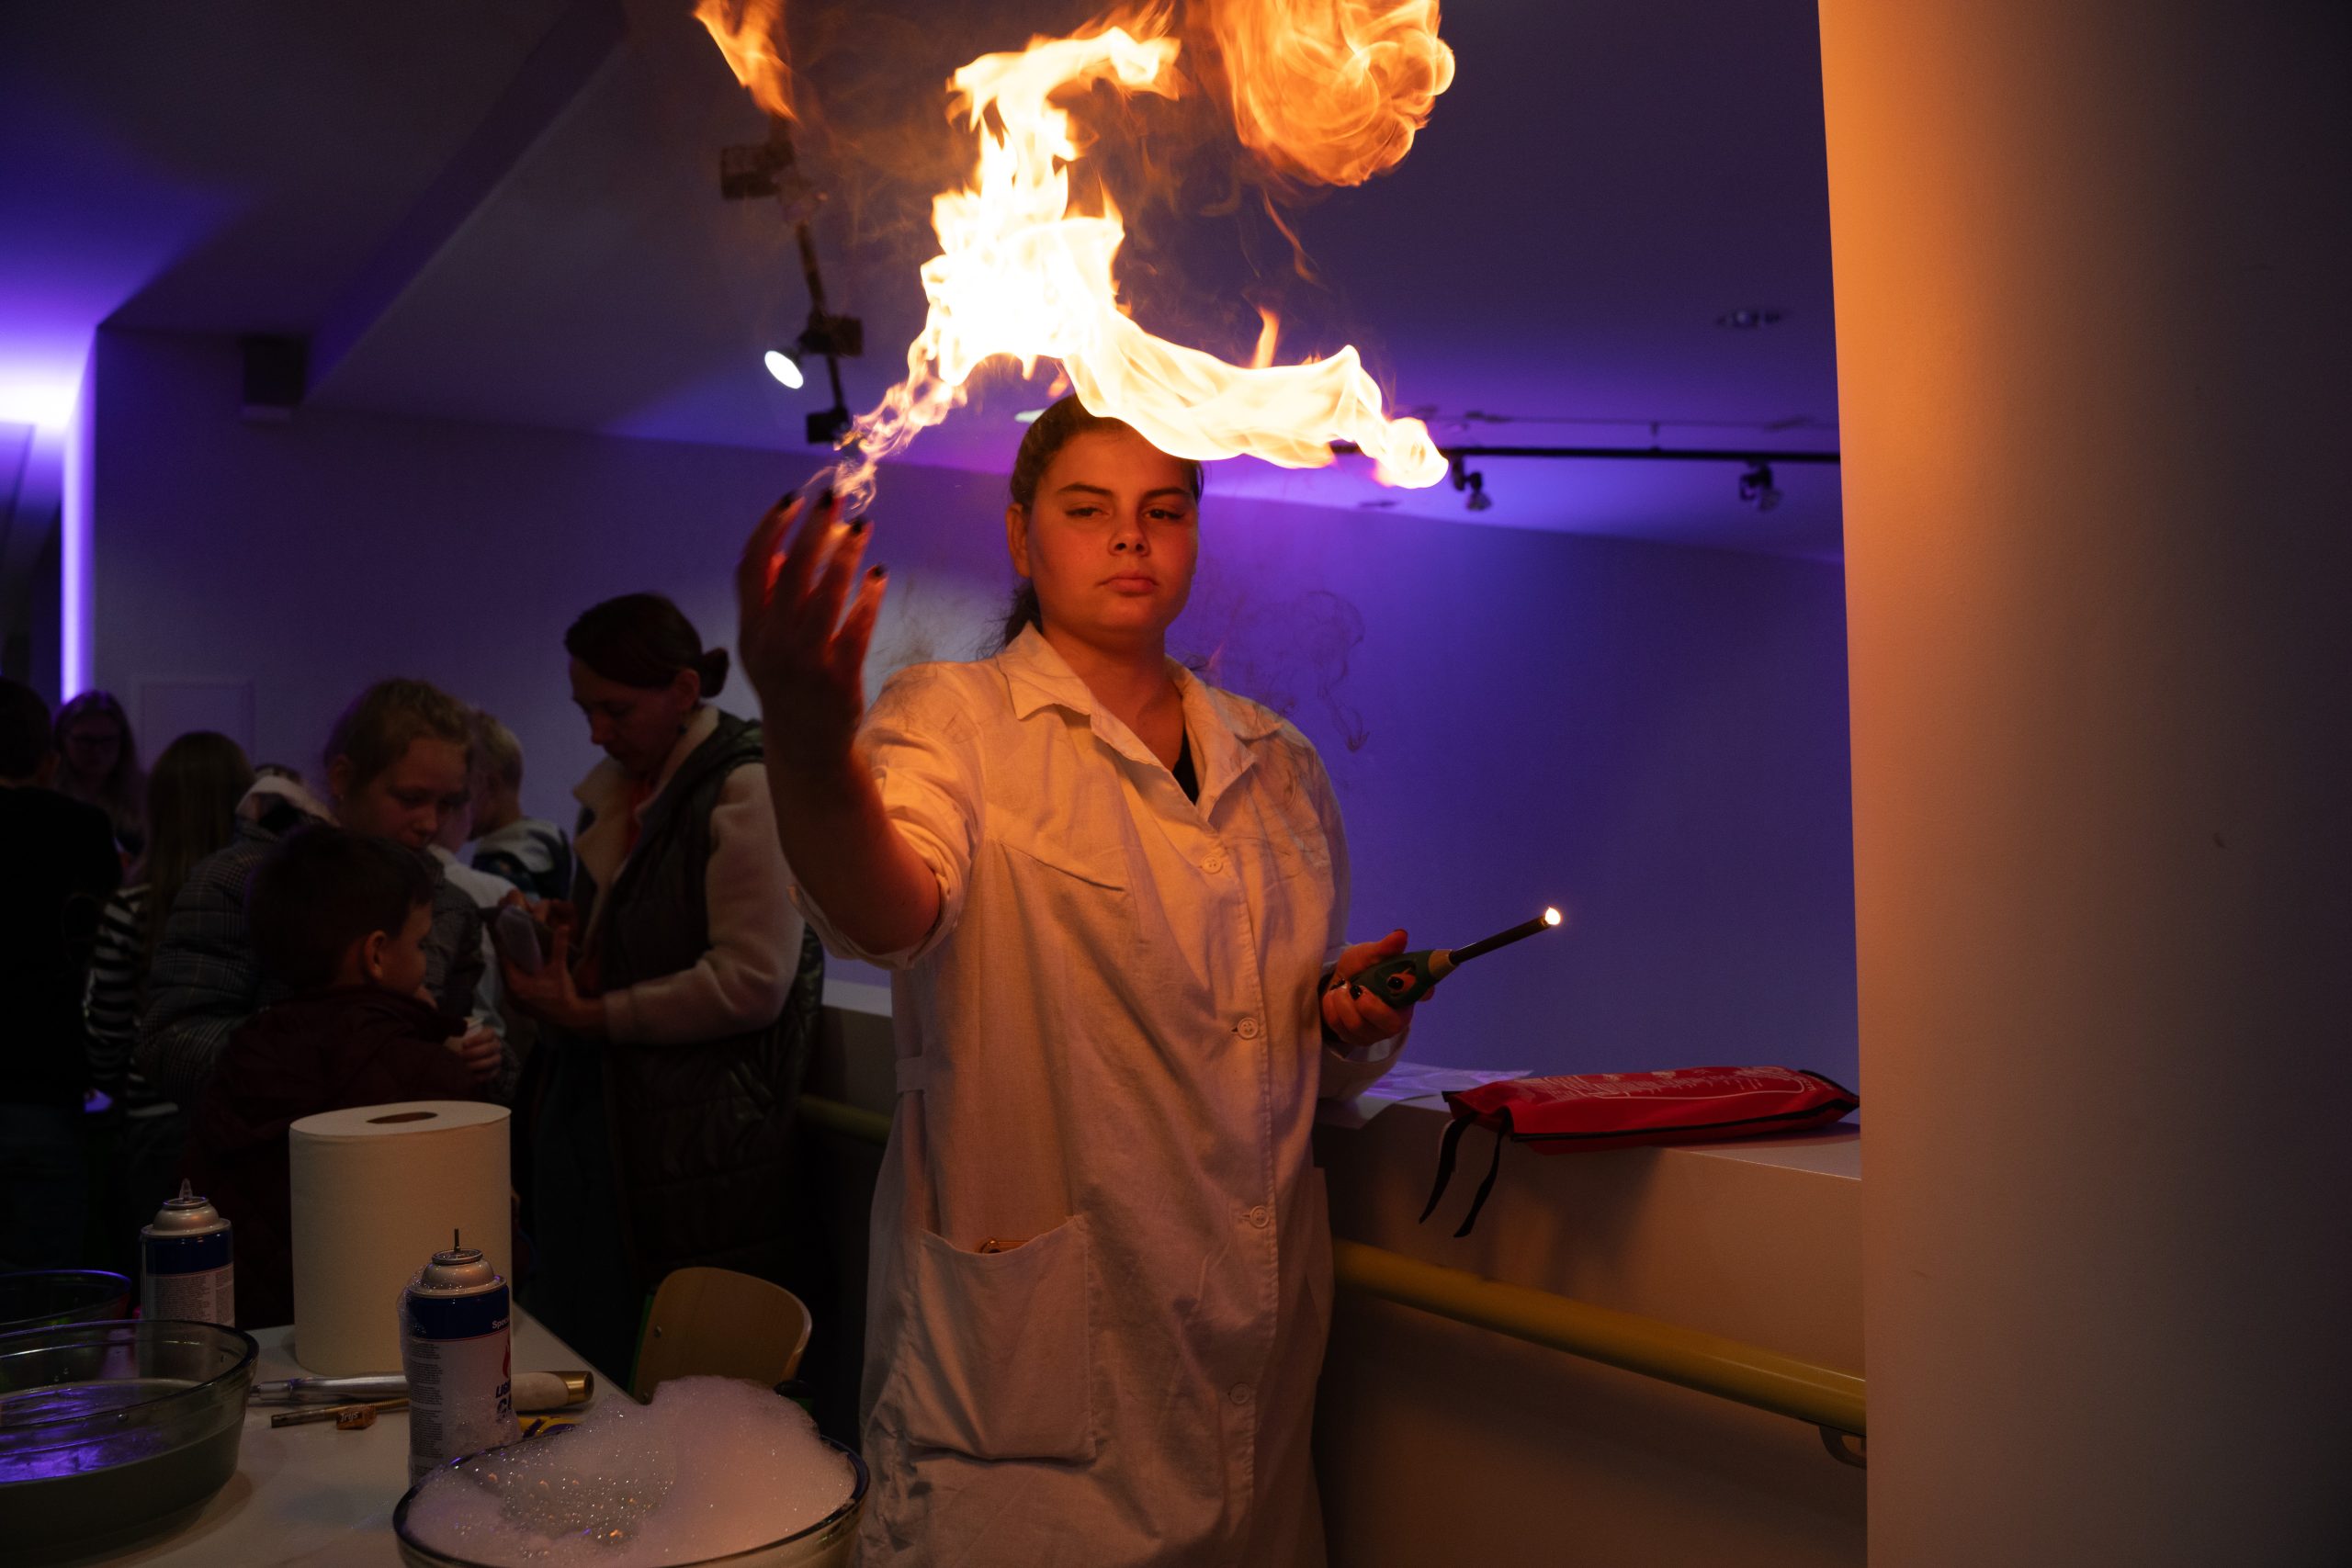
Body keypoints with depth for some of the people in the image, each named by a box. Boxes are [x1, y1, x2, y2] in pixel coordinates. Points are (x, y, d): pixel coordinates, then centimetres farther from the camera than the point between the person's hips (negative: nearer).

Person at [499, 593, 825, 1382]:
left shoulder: (743, 789, -11)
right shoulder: (617, 790, 15)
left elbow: (753, 982, -18)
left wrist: (592, 1015, -14)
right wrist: (561, 933, 7)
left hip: (690, 1144, -8)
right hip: (589, 1112, 8)